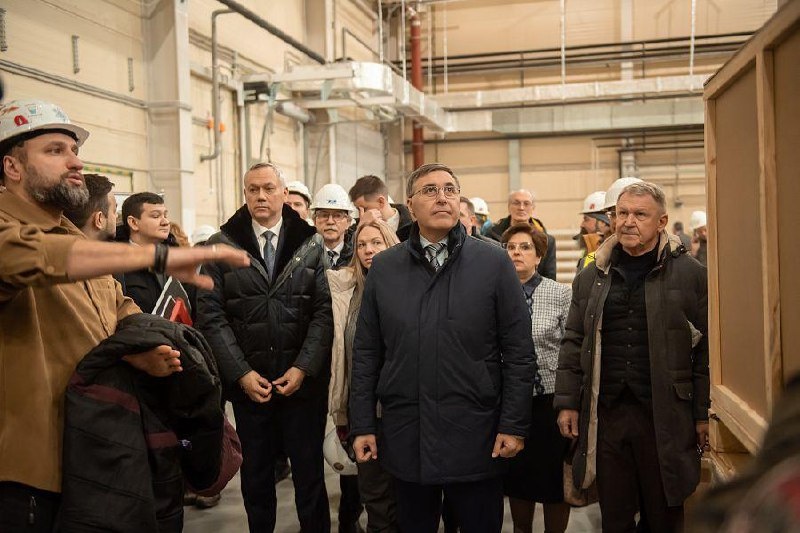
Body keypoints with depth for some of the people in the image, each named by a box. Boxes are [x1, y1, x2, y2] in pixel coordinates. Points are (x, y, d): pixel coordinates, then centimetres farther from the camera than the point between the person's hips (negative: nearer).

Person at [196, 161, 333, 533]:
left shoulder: (311, 244, 0)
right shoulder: (222, 245, 0)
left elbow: (324, 312, -3)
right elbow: (211, 316, -3)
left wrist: (303, 368, -11)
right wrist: (241, 373, -9)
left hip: (304, 381, 0)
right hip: (247, 382, 1)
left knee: (309, 473, 9)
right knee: (255, 475, 14)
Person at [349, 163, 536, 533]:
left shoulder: (493, 262, -3)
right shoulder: (384, 267, 3)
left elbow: (518, 352, -3)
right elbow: (366, 353, 6)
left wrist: (514, 425, -5)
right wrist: (362, 425, 4)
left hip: (476, 437, -2)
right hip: (404, 437, 2)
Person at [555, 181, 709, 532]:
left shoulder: (690, 274, -1)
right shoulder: (591, 278, 9)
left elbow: (705, 349, -1)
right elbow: (573, 344, 11)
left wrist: (703, 412, -3)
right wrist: (567, 402, 5)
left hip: (665, 416, -2)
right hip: (605, 416, 3)